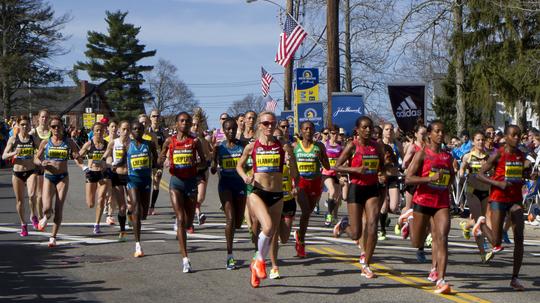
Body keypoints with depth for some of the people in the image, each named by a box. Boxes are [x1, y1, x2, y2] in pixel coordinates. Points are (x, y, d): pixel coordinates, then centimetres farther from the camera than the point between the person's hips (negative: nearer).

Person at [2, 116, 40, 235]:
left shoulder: (33, 139, 2)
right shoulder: (13, 139, -1)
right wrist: (14, 153, -21)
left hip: (31, 171, -1)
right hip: (17, 173, 1)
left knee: (32, 195, -24)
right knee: (20, 200, 7)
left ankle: (33, 216, 2)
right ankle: (23, 225, 23)